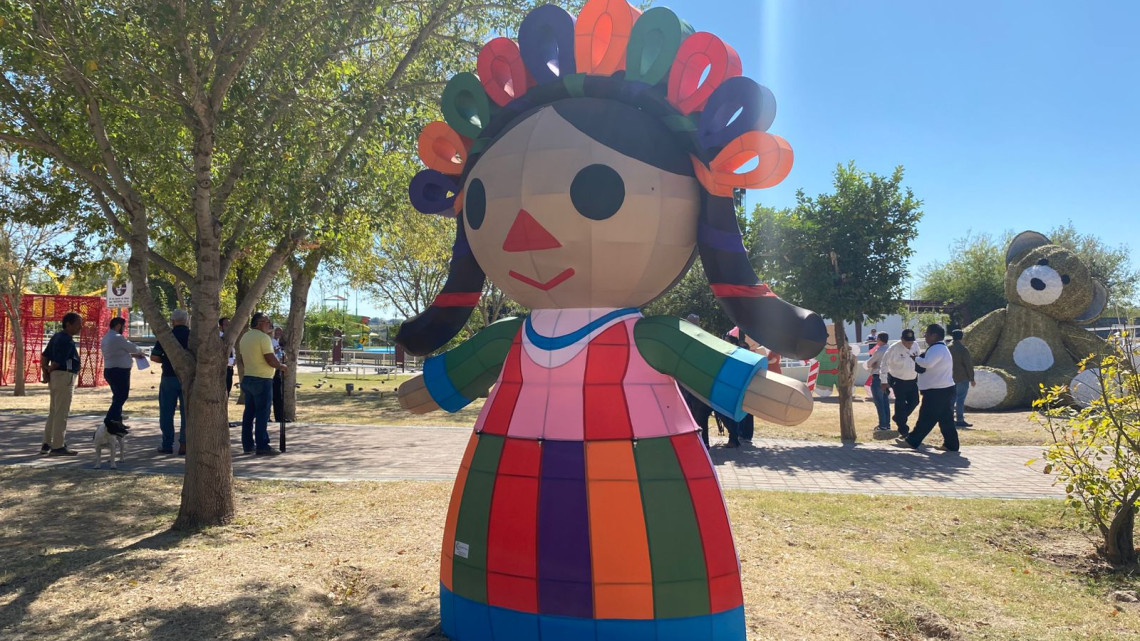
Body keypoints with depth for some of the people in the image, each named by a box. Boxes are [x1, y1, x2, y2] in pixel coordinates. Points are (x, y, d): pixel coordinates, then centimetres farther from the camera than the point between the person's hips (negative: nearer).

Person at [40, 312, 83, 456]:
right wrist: (49, 371, -1)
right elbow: (57, 362, -20)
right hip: (65, 377, -10)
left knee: (53, 412, 16)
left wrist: (45, 373, 8)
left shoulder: (57, 336, 13)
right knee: (61, 413, -4)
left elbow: (44, 356, 14)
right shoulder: (68, 341, -17)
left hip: (55, 376, 10)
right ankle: (58, 447, -1)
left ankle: (46, 445, 23)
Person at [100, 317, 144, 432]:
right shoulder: (117, 338, -16)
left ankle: (117, 422, 24)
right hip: (119, 371, -10)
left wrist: (132, 355, 20)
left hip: (109, 370, 10)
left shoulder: (106, 338, 15)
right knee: (121, 397, -10)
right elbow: (133, 348, -8)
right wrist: (139, 352, 13)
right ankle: (109, 420, -18)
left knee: (118, 396, 18)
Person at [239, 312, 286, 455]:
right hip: (262, 379, -9)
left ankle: (248, 445, 15)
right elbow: (270, 359, -19)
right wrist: (281, 366, -4)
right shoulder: (263, 337, -14)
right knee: (262, 413, -6)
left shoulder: (245, 336, 13)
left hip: (247, 378, 9)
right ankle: (262, 446, -6)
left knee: (249, 412, 12)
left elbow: (242, 358, 19)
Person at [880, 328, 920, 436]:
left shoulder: (915, 346, -3)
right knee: (901, 404, -1)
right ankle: (903, 430, 12)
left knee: (914, 401, 8)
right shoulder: (894, 348, -20)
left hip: (912, 380, 6)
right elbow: (885, 364, -16)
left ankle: (898, 418, 31)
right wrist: (883, 381, -16)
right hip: (898, 381, -6)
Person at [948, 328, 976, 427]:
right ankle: (960, 420, -4)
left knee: (952, 398, 14)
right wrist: (972, 379, -6)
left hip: (951, 377, 6)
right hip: (962, 378, -6)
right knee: (960, 399, -4)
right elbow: (968, 365, -12)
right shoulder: (963, 349, -13)